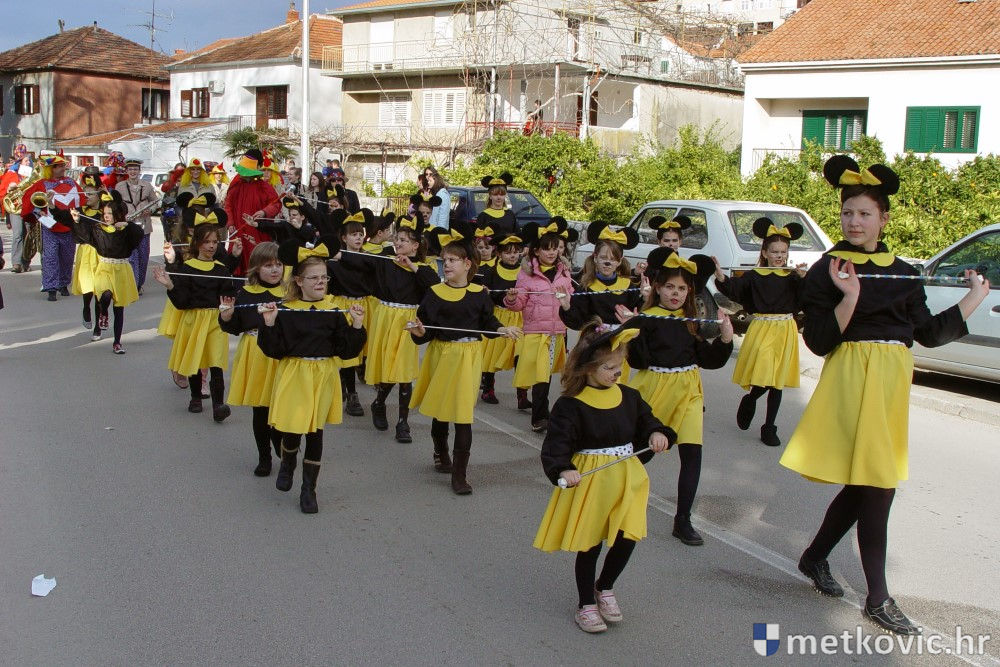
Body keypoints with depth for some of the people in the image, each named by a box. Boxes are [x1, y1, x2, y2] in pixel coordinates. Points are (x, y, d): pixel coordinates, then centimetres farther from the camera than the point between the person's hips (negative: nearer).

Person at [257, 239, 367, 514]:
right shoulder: (285, 311, -7)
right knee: (292, 429, -1)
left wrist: (356, 326, -16)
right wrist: (270, 325, -22)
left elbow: (346, 351, -4)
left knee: (315, 431, 6)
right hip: (294, 376, -1)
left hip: (323, 377, 1)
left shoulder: (334, 311, -2)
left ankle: (309, 489, 20)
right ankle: (287, 464, 36)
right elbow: (274, 350, -9)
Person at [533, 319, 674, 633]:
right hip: (589, 480, -4)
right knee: (589, 544, 7)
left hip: (627, 477, 4)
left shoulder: (629, 397, 2)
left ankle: (604, 587, 27)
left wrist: (658, 433, -12)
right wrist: (564, 470, -38)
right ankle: (586, 604, 28)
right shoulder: (571, 405, -15)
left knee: (628, 536, -3)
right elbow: (557, 443, -20)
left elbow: (647, 420, 12)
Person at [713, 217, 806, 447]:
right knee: (763, 379, -13)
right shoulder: (754, 276, -1)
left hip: (785, 331, 2)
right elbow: (733, 288, -16)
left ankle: (769, 428, 17)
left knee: (777, 381, 6)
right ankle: (749, 400, 22)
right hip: (761, 328, -2)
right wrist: (720, 275, -35)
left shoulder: (793, 277, 4)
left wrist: (804, 278, -25)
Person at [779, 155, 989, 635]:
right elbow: (819, 342, -11)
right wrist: (850, 298, -23)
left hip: (895, 379, 6)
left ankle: (815, 557, 30)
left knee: (866, 482, 10)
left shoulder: (902, 272, 12)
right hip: (854, 377, -6)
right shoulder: (826, 271, -4)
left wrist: (974, 299, 6)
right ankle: (878, 600, 3)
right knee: (877, 485, -7)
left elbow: (929, 333, 11)